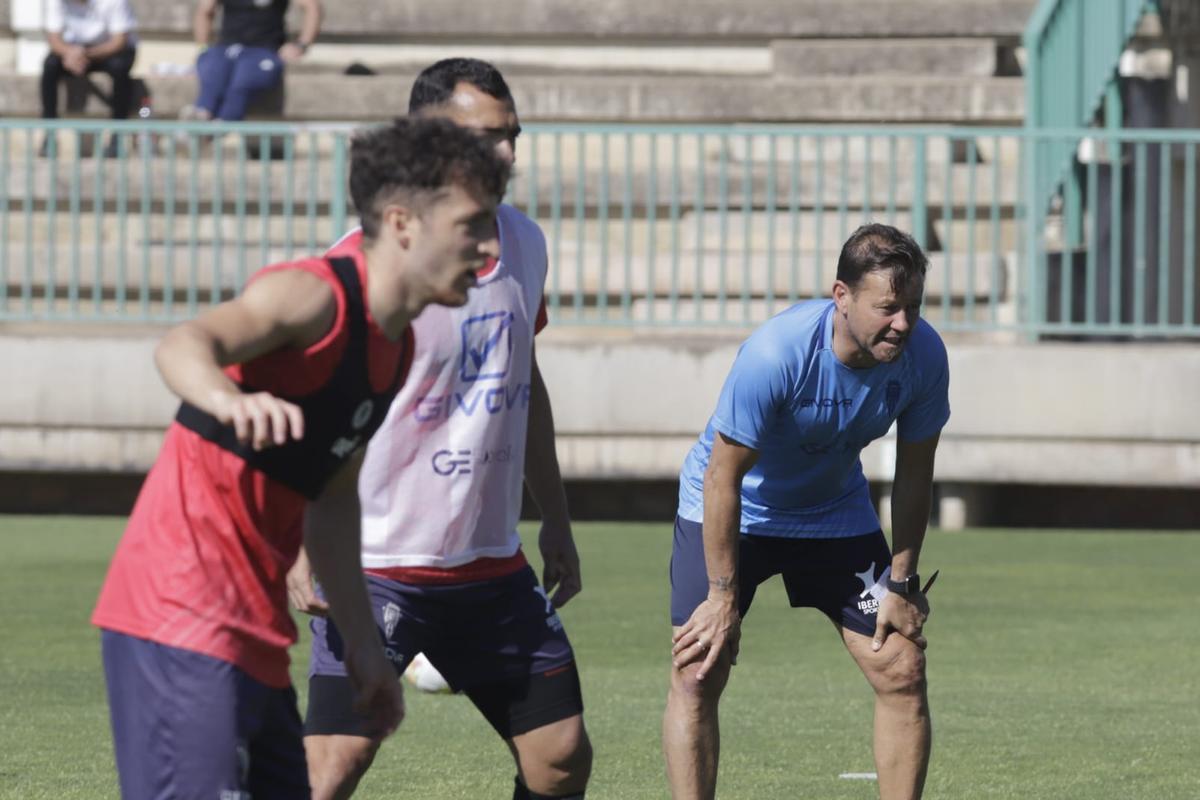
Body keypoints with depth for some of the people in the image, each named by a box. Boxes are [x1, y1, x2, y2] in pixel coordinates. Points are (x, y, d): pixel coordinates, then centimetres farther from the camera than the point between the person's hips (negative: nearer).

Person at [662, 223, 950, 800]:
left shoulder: (922, 355, -21)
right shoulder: (774, 356, -35)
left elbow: (913, 474, -6)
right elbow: (722, 478, -25)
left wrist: (900, 585, -5)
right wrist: (723, 597, -22)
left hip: (835, 511, 4)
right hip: (733, 510, -4)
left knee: (902, 673, -4)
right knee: (697, 676, -14)